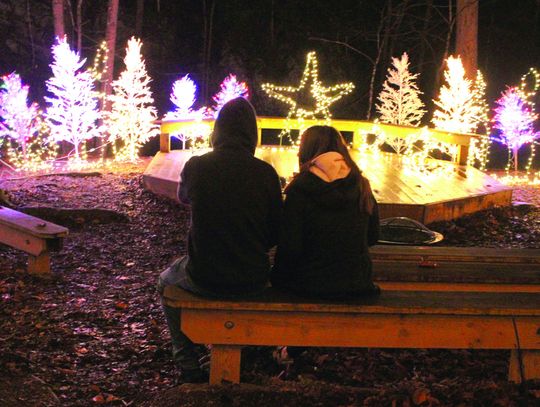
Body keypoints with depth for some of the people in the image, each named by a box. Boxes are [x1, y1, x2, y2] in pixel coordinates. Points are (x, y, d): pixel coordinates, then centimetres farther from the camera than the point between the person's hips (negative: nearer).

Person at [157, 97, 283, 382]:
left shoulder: (196, 166, -12)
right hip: (253, 281, 2)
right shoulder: (265, 173, -11)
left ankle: (189, 366, 29)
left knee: (166, 282, 31)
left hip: (205, 278, -1)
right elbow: (275, 233, -1)